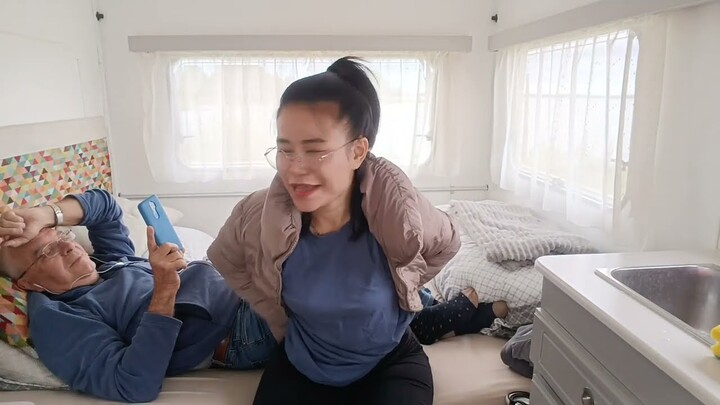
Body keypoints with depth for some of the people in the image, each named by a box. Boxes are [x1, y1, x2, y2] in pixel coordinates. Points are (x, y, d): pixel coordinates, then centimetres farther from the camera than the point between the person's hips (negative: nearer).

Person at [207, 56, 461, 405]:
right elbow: (227, 261, 3)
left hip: (390, 364, -1)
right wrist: (281, 320, 2)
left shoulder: (398, 208, -25)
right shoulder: (257, 215, -22)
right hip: (301, 368, 2)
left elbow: (446, 245, -1)